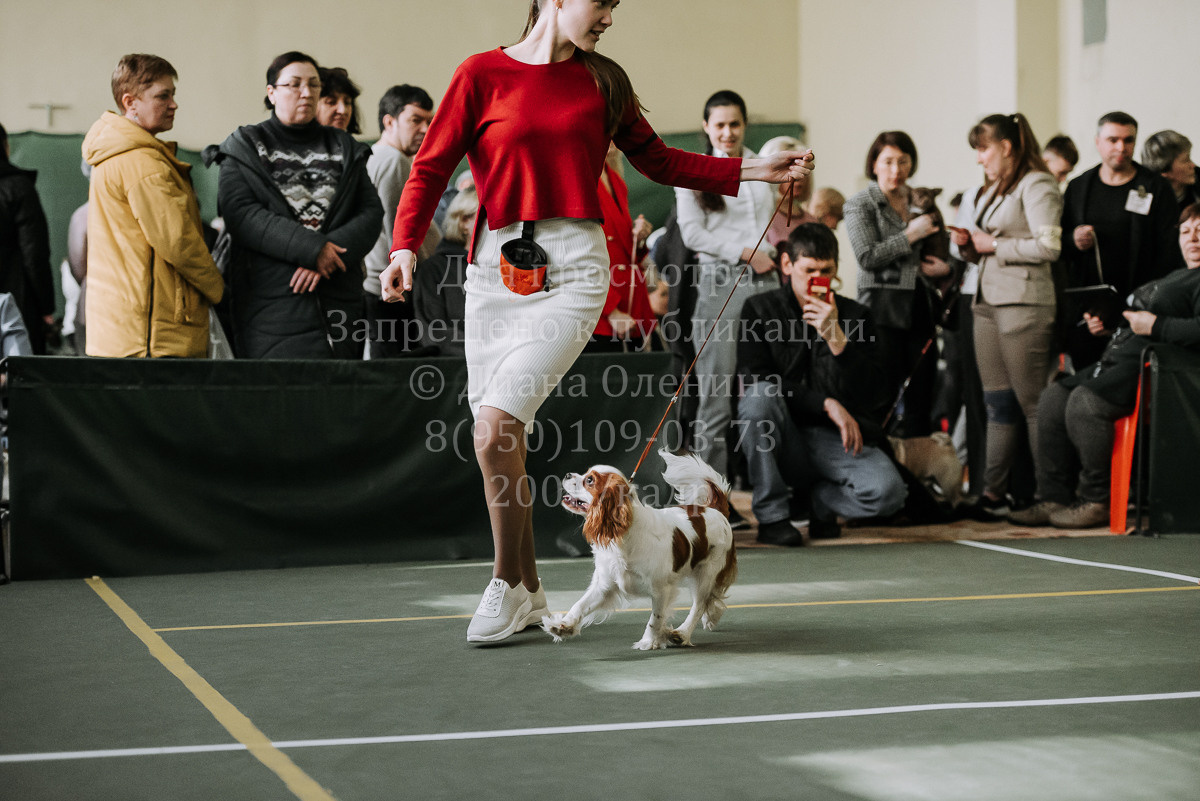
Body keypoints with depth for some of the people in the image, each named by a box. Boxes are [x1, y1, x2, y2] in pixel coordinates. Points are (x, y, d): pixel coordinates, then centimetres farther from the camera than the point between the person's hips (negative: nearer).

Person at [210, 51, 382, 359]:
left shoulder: (344, 149, 19)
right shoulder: (245, 147, 9)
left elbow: (372, 212, 8)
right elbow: (239, 213, -6)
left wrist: (332, 249, -11)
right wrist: (311, 248, -14)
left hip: (339, 301, 3)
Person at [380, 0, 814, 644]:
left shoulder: (602, 80, 11)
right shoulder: (482, 74, 3)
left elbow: (658, 160, 21)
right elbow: (432, 167, 0)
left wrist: (756, 171, 18)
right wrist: (405, 246, -15)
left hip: (572, 269, -1)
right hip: (496, 267, 1)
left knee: (495, 428, -17)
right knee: (498, 438, 5)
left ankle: (507, 584, -1)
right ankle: (529, 593, 22)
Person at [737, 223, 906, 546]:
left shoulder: (855, 315, 5)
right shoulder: (760, 310, 3)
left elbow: (869, 396, -4)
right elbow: (753, 379, -8)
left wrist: (836, 338, -19)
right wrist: (826, 404, -15)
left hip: (834, 438, 1)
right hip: (781, 441, -1)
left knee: (888, 491, -28)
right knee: (760, 396, -34)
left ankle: (815, 496, 7)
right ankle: (771, 515, -20)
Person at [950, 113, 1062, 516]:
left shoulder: (1036, 184, -6)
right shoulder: (992, 190, 22)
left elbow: (1049, 246, -17)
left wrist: (994, 245, -11)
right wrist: (968, 245, 6)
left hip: (1023, 303, -9)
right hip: (988, 302, 9)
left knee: (1033, 403, -6)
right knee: (997, 403, 7)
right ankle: (992, 493, 8)